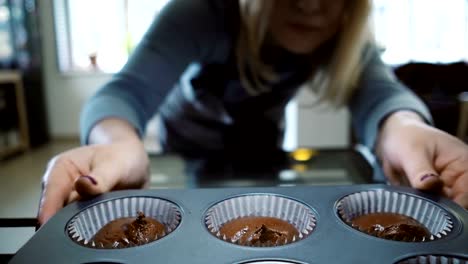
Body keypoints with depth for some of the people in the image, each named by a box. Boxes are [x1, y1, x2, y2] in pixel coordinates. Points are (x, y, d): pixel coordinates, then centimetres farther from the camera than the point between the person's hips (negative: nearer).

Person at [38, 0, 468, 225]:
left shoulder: (345, 37, -23)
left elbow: (377, 90, -41)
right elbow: (131, 89, -47)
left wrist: (402, 128, -64)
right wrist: (117, 142, -71)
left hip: (260, 149, 3)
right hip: (191, 151, -2)